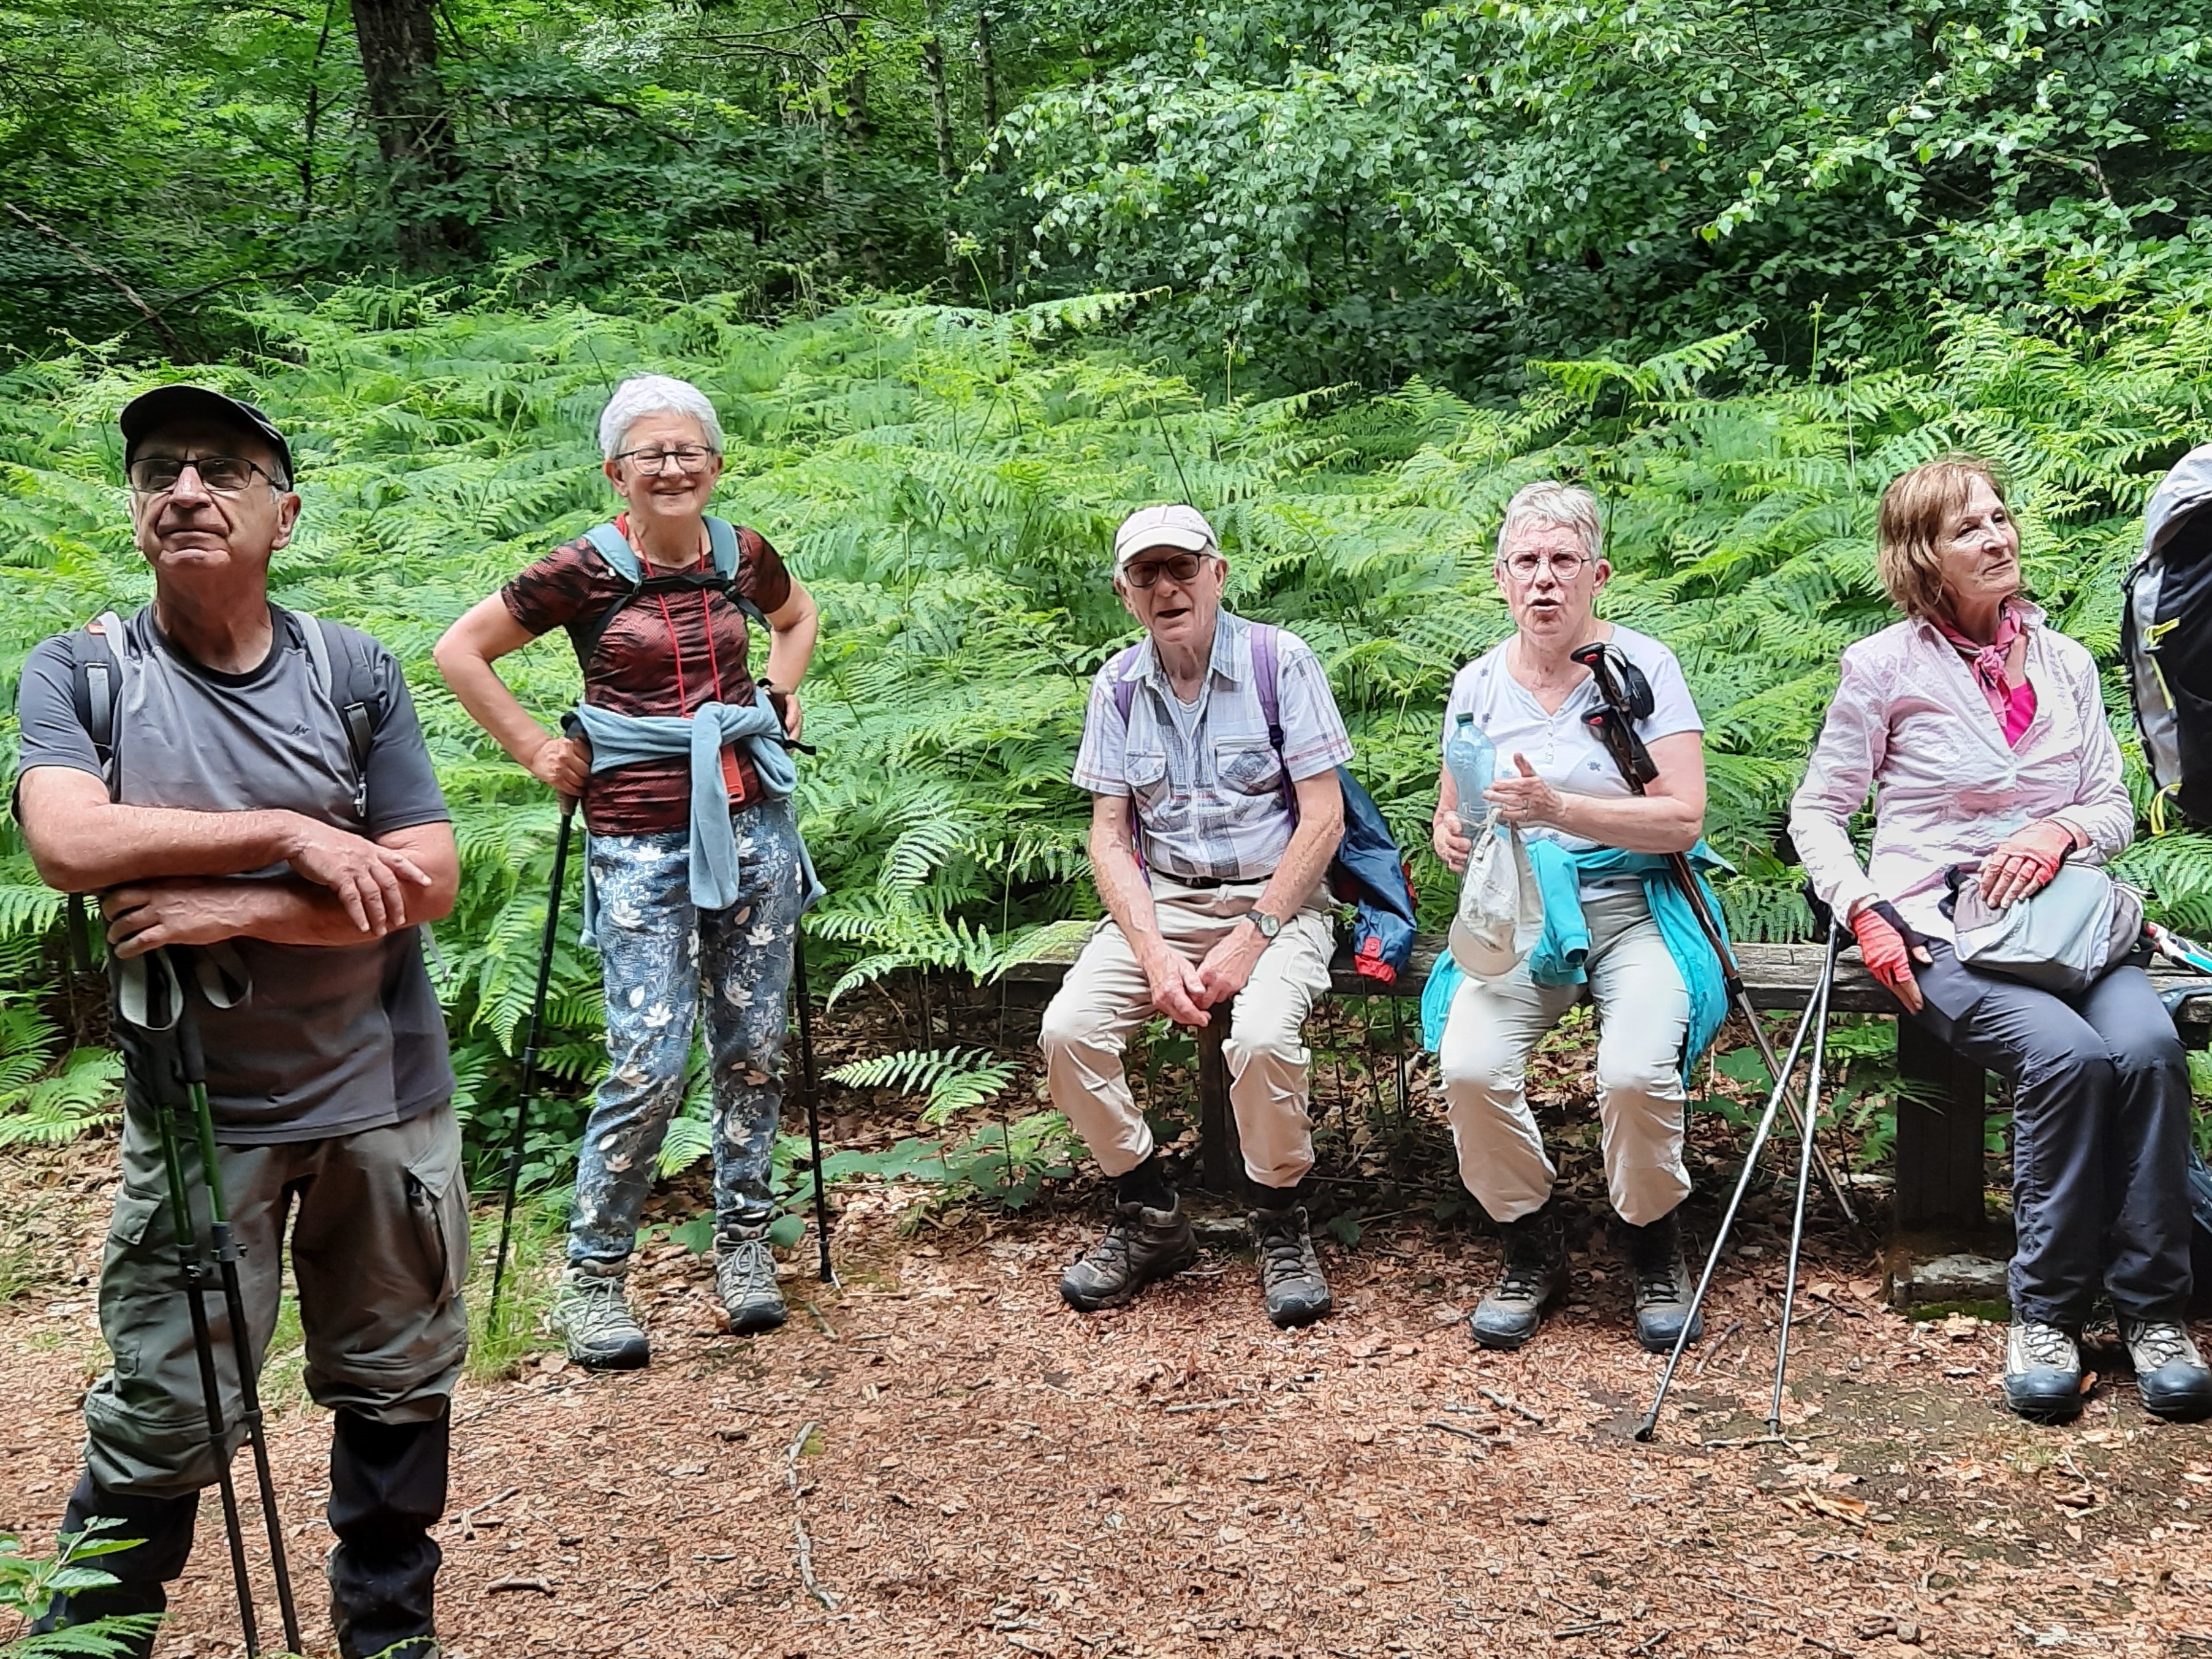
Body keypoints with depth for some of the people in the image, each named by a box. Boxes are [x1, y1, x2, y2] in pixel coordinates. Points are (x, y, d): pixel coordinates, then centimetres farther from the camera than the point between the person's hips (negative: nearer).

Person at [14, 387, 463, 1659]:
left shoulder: (354, 672, -1)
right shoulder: (79, 674, -4)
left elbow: (429, 882, -8)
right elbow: (69, 844, -22)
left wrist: (236, 909, -18)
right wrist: (290, 836, -21)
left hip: (386, 1097, 2)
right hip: (201, 1111, -2)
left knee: (399, 1387, 14)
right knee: (163, 1417, 2)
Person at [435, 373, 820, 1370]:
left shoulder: (743, 556, 5)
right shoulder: (587, 570, -7)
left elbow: (797, 615, 28)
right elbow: (460, 652, -1)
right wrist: (535, 750, -2)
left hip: (751, 822, 4)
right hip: (642, 841, -4)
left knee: (753, 1048, 9)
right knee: (649, 1066, -8)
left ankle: (744, 1244, 24)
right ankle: (593, 1277, 8)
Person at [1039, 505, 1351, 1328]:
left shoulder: (1279, 660, -7)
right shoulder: (1117, 686, 4)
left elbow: (1323, 818, -9)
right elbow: (1110, 836, 3)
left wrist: (1250, 937, -16)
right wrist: (1155, 953, -12)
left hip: (1276, 897, -4)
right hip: (1162, 900, 4)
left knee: (1262, 1038, -33)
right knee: (1069, 1028, -20)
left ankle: (1281, 1227, -4)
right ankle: (1151, 1219, 2)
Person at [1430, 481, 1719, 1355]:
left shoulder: (1643, 665, -3)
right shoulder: (1479, 682, 8)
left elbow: (1683, 819, -12)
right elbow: (1451, 813, 17)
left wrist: (1557, 808, -25)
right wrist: (1452, 836, -8)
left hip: (1634, 906, -3)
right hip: (1519, 914, 3)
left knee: (1635, 1072, -30)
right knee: (1470, 1066, -25)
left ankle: (1656, 1252, 1)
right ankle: (1532, 1250, 2)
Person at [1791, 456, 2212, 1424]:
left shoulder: (2067, 663, 14)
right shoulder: (1886, 666, 1)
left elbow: (2117, 808, 16)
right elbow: (1816, 812, 5)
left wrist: (2061, 833, -7)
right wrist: (1863, 914, -11)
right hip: (1940, 931, -4)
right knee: (2067, 1054, -32)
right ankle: (2045, 1311, -16)